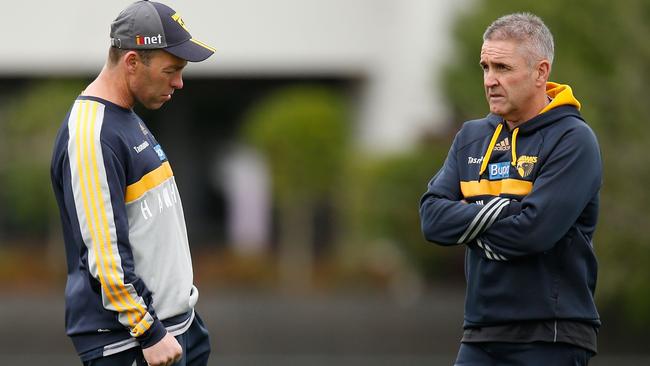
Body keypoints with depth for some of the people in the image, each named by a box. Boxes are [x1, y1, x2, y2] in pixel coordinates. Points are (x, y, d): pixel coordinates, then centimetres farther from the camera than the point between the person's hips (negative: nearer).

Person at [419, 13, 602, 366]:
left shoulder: (574, 140, -7)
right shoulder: (471, 137, 14)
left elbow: (534, 230, -19)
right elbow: (432, 217, 1)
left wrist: (466, 224, -4)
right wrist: (501, 211, -12)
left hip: (549, 337, -6)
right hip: (480, 336, 6)